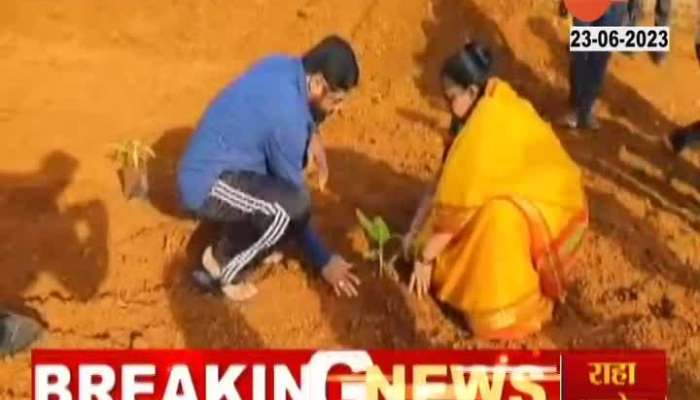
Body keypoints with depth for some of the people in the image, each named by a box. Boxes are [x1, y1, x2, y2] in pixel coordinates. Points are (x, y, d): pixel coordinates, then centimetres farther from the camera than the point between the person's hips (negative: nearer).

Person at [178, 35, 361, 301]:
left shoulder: (283, 66, -2)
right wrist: (323, 261, -8)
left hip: (206, 167, 10)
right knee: (293, 204, -30)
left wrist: (312, 134, 4)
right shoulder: (287, 115, -26)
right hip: (208, 186, -10)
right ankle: (222, 264, -5)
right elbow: (293, 205, -18)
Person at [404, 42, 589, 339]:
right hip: (527, 193, 10)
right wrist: (415, 230, 3)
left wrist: (425, 256, -15)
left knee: (497, 216, -35)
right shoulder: (492, 108, -2)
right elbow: (447, 178, 2)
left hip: (548, 208, -10)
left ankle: (503, 314, -20)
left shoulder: (488, 128, -30)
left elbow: (461, 202, -25)